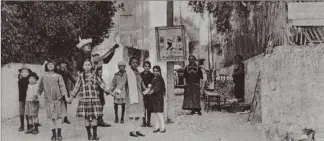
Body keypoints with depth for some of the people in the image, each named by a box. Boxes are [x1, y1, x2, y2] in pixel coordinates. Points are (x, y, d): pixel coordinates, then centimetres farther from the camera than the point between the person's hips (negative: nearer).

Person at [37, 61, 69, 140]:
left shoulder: (58, 76, 4)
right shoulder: (44, 77, 8)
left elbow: (62, 86, -2)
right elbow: (40, 87, 12)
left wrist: (66, 96, -11)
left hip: (58, 99, -1)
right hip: (49, 100, 1)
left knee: (59, 116, -6)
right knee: (52, 117, 2)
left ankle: (59, 134, 1)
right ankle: (54, 134, 10)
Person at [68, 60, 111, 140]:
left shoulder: (94, 76, 9)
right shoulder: (81, 76, 6)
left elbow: (101, 84, 10)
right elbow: (76, 87, 7)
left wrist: (107, 91, 2)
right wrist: (72, 97, 5)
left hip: (94, 98, 1)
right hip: (84, 99, -1)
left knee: (94, 116, -2)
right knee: (86, 117, 2)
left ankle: (95, 134, 7)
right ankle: (89, 134, 12)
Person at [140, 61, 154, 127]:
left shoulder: (152, 75, 9)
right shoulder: (141, 74, 8)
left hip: (150, 94, 1)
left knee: (149, 108, 3)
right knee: (143, 108, -3)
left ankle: (148, 122, 10)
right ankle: (144, 122, 3)